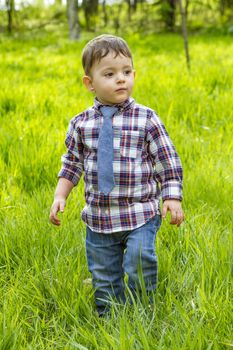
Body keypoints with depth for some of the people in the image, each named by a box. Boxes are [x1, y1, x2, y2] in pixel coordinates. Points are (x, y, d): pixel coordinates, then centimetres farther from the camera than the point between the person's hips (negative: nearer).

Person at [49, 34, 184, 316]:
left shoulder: (146, 119, -5)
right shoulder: (81, 124, 2)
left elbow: (168, 162, -1)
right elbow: (72, 163, 14)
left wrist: (172, 198, -9)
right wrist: (60, 196, 5)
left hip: (140, 213, -3)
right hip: (99, 217, 3)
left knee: (140, 265, -17)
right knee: (103, 279, 10)